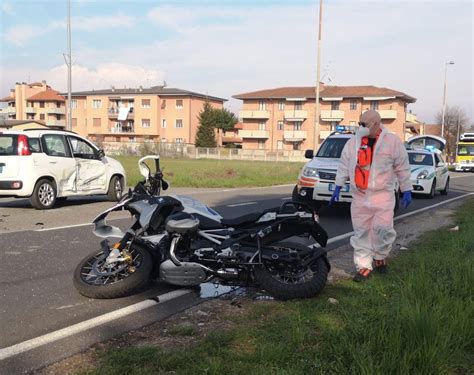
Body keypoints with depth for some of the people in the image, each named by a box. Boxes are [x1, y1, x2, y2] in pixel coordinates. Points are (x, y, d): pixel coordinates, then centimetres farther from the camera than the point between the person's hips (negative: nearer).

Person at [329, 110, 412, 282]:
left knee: (382, 228, -11)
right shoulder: (352, 143, 5)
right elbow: (344, 166, 11)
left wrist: (406, 190, 1)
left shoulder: (392, 141, -5)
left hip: (382, 195, -3)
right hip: (359, 196, 4)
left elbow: (402, 167, 0)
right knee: (361, 232, 4)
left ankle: (380, 257, 17)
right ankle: (364, 266, 13)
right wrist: (338, 187, 8)